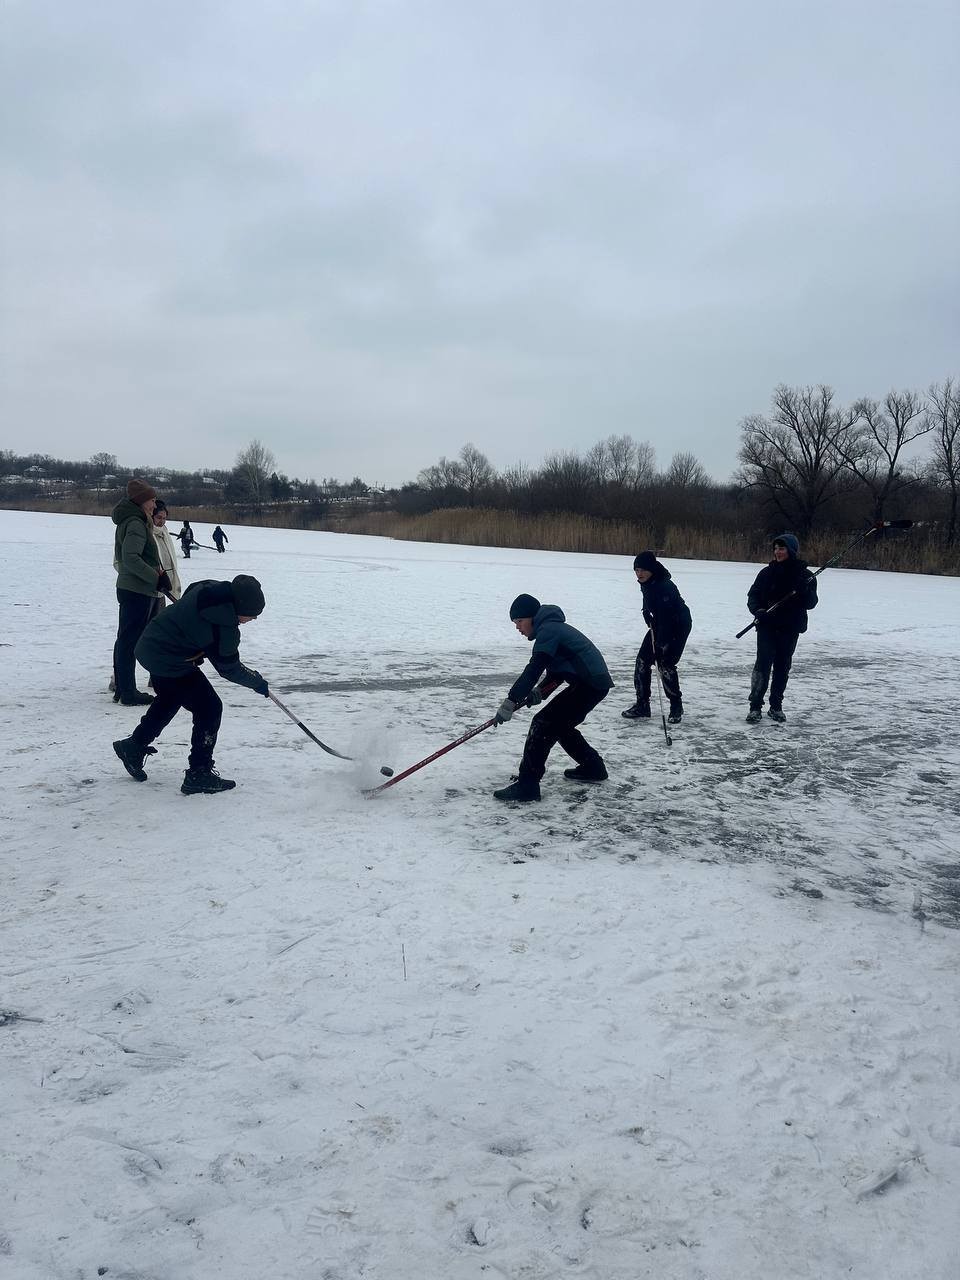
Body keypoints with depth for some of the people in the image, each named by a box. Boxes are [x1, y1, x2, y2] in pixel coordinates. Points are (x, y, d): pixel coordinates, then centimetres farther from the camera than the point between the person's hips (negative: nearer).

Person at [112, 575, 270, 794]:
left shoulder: (209, 588, -7)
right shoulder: (224, 628, -29)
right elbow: (229, 668, -14)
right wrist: (258, 682, 1)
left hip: (152, 646, 10)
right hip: (170, 663, -10)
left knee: (169, 700, 31)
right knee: (209, 708, -4)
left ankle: (134, 747, 47)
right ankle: (198, 774, 3)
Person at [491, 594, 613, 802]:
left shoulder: (548, 630, -12)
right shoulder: (551, 627, 20)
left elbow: (533, 669, -22)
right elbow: (557, 669, 23)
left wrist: (511, 701, -22)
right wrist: (541, 690, 7)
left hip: (590, 684, -10)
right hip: (595, 683, 10)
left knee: (543, 724, -12)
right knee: (559, 725, 23)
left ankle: (527, 785, -13)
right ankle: (593, 767, 33)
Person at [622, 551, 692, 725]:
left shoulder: (665, 587, -30)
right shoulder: (646, 583, -3)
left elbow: (666, 618, -33)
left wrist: (661, 644, -34)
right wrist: (650, 622, 0)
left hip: (679, 624, -8)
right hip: (659, 624, 9)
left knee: (666, 664, -13)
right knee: (642, 660, 1)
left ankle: (676, 706, 6)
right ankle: (642, 706, 8)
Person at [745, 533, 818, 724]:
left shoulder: (804, 575, -1)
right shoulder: (767, 572, 2)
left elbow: (811, 604, -6)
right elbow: (753, 595, 5)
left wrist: (805, 591, -27)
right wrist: (758, 610, -15)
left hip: (790, 629, 1)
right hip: (767, 627, -1)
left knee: (782, 667, 10)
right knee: (763, 664, -9)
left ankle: (776, 706, 22)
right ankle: (755, 707, -6)